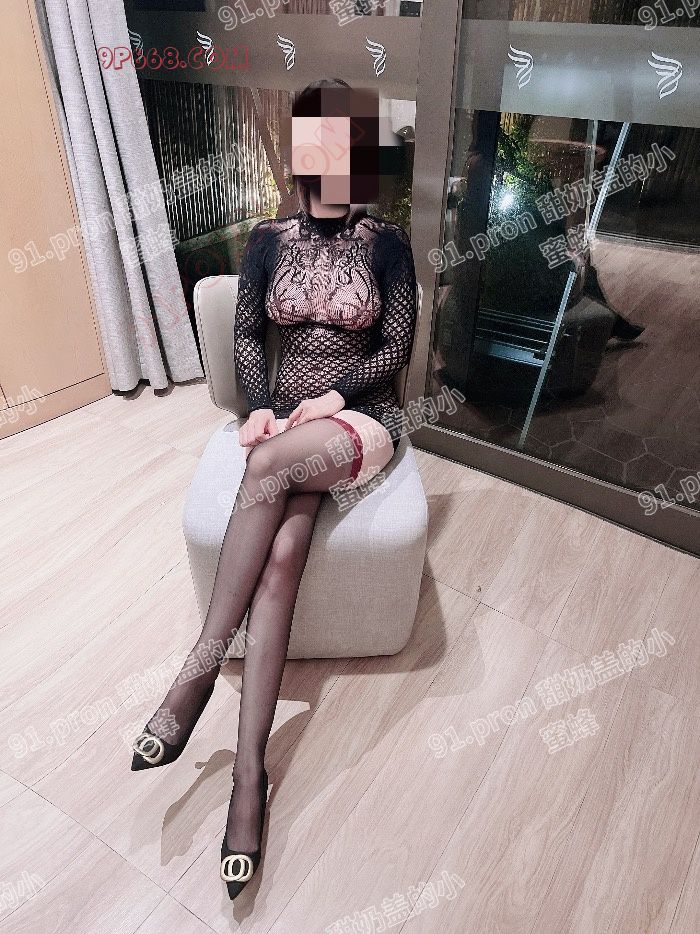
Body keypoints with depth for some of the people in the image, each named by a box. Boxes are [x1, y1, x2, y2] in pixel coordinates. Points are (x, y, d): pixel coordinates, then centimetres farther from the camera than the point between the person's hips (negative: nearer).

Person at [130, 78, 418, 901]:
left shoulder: (385, 241, 5)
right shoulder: (268, 240, 11)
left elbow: (397, 347, 0)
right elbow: (245, 336, 8)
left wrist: (337, 396, -13)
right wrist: (260, 405, -9)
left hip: (360, 419, -1)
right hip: (286, 419, 2)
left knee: (270, 465, -35)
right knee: (283, 551, -26)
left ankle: (201, 663, -26)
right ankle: (250, 771, -24)